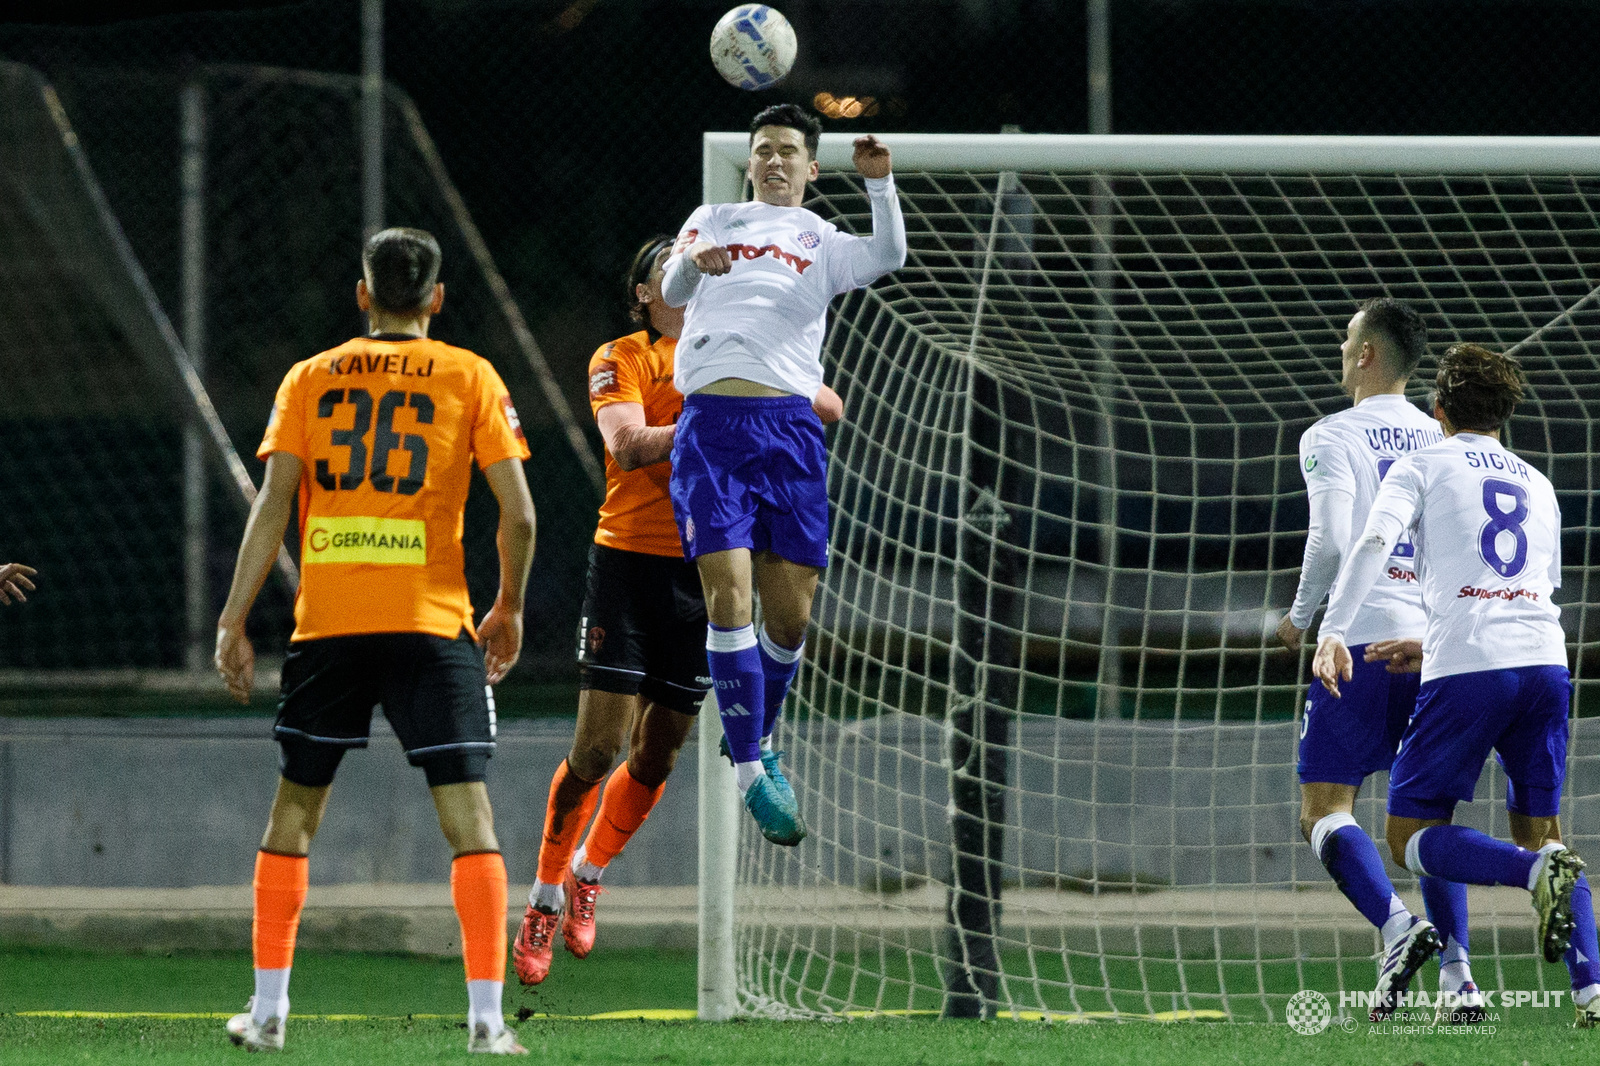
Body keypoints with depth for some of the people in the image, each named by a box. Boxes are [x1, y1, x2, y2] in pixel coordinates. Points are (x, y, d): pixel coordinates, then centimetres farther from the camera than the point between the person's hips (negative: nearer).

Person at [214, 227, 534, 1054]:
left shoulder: (310, 380, 8)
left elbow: (271, 504, -1)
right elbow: (517, 514, -2)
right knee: (468, 814, -1)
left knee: (294, 808, 15)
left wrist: (233, 620, 0)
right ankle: (486, 1017, -10)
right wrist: (509, 610, 13)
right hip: (430, 622, -2)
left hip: (326, 622, 2)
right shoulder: (470, 378, 4)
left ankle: (267, 1009, 15)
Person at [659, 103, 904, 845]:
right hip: (710, 421, -2)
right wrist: (691, 263, -19)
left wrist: (880, 184, -14)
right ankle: (749, 772, -11)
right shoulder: (714, 221, 19)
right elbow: (673, 289, 4)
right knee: (730, 590, -13)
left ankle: (759, 738, 25)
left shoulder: (821, 242, 19)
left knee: (790, 611, 1)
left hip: (789, 423, 2)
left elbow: (887, 257, 1)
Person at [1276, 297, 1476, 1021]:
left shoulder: (1331, 438, -3)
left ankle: (1397, 928, -23)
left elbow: (1331, 540, -14)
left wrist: (1300, 618, 0)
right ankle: (1457, 977, 0)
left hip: (1361, 637, -5)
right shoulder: (1443, 441, 12)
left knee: (1325, 812, 1)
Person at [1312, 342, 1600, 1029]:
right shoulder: (1537, 485, 24)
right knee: (1537, 828, 14)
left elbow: (1374, 542, -9)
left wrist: (1333, 631, -18)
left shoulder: (1422, 468, 8)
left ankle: (1539, 871, -26)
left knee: (1410, 836, 2)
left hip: (1465, 672, -5)